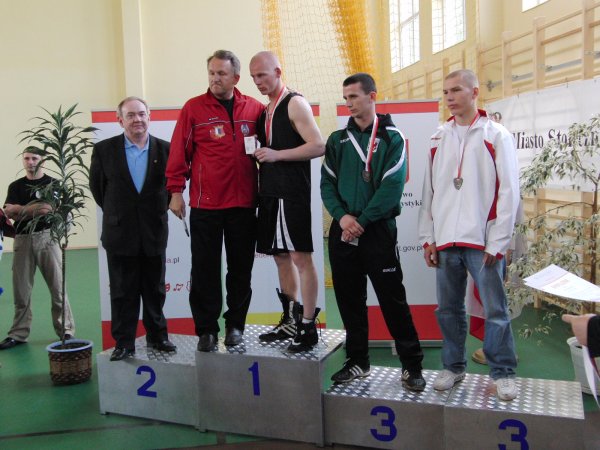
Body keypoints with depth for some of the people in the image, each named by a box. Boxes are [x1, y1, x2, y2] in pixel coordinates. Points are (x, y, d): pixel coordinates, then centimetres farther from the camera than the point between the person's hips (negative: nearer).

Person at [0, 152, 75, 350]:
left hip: (46, 237, -3)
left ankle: (66, 331, 4)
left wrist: (20, 210, -8)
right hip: (22, 239, 3)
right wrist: (37, 208, -11)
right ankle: (18, 334, 13)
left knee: (58, 287, -2)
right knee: (21, 290, 5)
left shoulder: (53, 183, 6)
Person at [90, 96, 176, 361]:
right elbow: (97, 186, 8)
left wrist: (158, 211, 8)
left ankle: (157, 336, 25)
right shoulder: (104, 149, -2)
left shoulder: (165, 149, -1)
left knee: (155, 290, 12)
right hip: (120, 233, -1)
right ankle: (124, 342, 15)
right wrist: (116, 213, 10)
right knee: (122, 292, 6)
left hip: (154, 232, 1)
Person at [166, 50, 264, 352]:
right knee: (205, 269, 4)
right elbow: (179, 152, -2)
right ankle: (206, 329, 15)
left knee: (241, 268, 9)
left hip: (243, 203, 2)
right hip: (205, 204, -2)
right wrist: (176, 191, -4)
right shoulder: (194, 108, -1)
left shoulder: (255, 109, 5)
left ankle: (235, 325, 23)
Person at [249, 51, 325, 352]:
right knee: (281, 256, 13)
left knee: (300, 257, -6)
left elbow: (318, 146, -15)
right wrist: (260, 155, 6)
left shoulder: (295, 103, -7)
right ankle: (290, 321, 24)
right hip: (270, 193, 9)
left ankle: (308, 327, 1)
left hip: (292, 194, -9)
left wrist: (277, 155, -18)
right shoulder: (266, 110, 17)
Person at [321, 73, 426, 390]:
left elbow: (392, 186, -11)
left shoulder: (391, 138, -1)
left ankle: (412, 364, 10)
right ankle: (357, 361, 24)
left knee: (392, 299, -2)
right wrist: (342, 216, -11)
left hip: (378, 231, -4)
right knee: (349, 299, 10)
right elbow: (327, 183, 6)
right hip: (342, 232, 5)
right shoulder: (337, 140, 11)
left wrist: (362, 221, -15)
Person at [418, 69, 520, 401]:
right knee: (448, 309, 10)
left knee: (495, 309, 0)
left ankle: (502, 373, 14)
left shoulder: (496, 136, 0)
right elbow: (429, 190, 12)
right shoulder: (439, 138, 13)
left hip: (482, 240, -4)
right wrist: (428, 237, 6)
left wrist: (497, 242, -10)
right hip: (446, 240, 4)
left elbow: (509, 191, -4)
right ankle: (453, 367, 24)